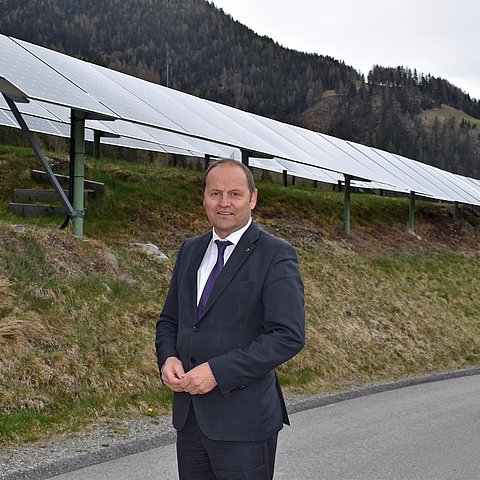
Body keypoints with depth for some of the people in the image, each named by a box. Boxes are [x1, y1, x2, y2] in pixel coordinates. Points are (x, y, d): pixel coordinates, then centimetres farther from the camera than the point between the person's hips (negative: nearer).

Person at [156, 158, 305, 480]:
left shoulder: (276, 255, -9)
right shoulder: (190, 251, 11)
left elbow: (289, 336, -17)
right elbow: (169, 319, 18)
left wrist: (218, 371, -20)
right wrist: (168, 358, -4)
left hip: (243, 419, -6)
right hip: (189, 415, 6)